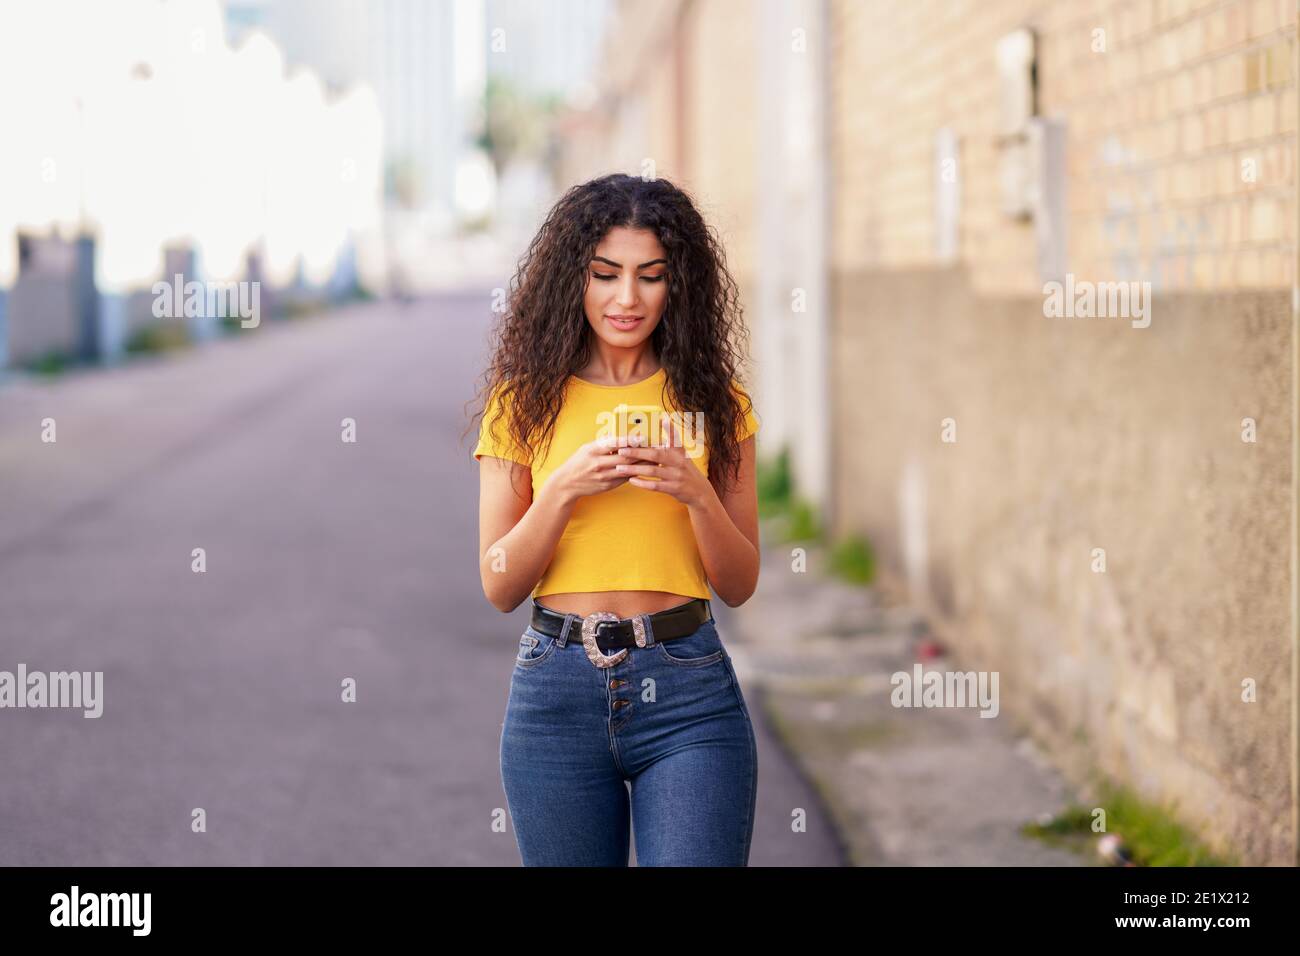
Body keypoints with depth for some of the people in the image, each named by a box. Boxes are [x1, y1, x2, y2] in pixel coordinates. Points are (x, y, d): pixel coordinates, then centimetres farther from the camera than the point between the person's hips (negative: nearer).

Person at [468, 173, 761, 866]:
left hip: (685, 687, -1)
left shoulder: (712, 400, 6)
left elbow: (738, 586, 6)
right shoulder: (526, 401, 5)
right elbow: (499, 587, 2)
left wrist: (697, 493, -12)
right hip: (557, 686, 1)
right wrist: (563, 489, -13)